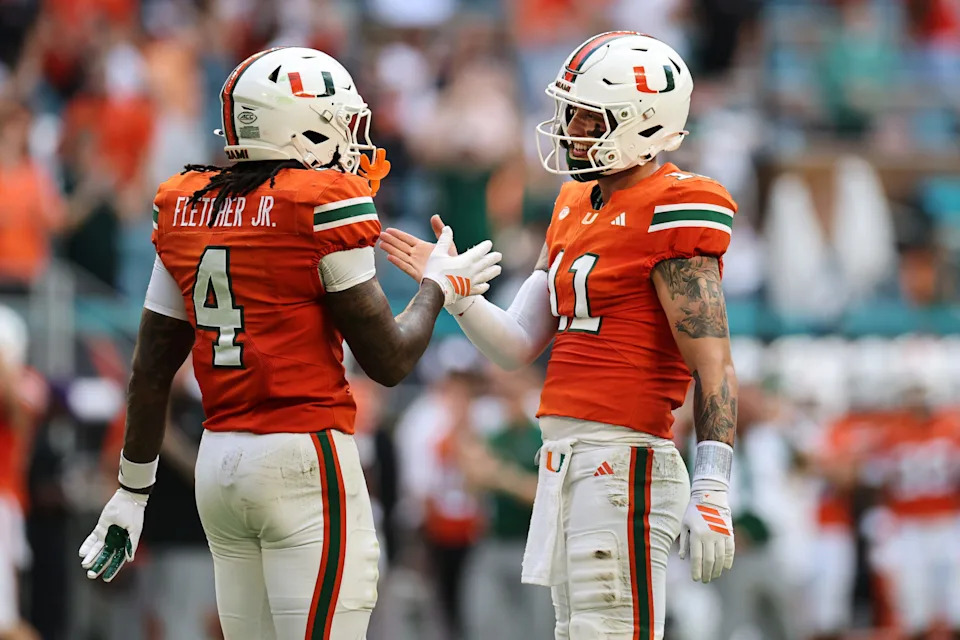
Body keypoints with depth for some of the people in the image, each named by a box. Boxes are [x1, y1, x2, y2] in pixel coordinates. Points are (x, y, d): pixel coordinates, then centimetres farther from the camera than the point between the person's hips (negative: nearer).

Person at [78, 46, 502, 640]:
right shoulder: (323, 206, -10)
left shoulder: (186, 207, 9)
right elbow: (389, 360, -7)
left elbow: (152, 370, 13)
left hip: (219, 461, 7)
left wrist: (133, 489, 20)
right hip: (304, 458, -7)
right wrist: (440, 286, 11)